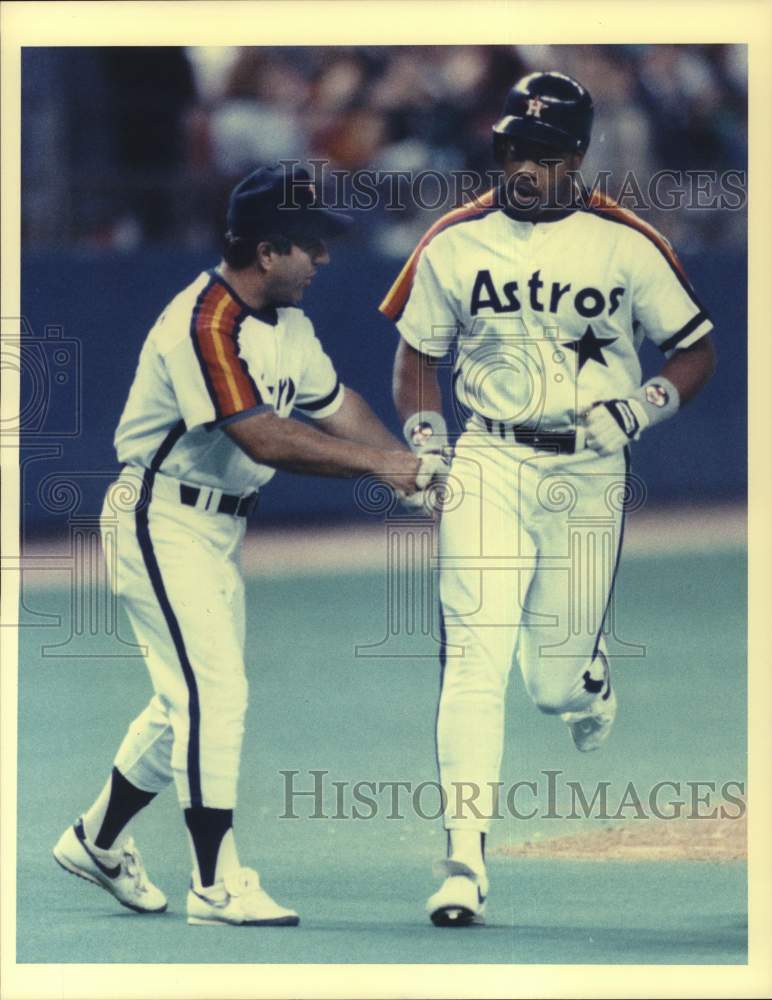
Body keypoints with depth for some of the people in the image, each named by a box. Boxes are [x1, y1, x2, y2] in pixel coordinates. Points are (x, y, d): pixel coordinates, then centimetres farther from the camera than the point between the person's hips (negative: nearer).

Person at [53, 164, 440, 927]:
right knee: (213, 691, -14)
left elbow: (334, 404, 11)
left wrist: (411, 466, -4)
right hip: (162, 524, -10)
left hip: (218, 530, 10)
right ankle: (216, 886, -11)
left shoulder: (286, 321, 7)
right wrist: (377, 462, -30)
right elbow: (263, 439, -33)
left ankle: (97, 841, 32)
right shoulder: (205, 324, -25)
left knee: (191, 698, 16)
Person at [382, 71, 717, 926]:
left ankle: (588, 674, 47)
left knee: (555, 685, 6)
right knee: (473, 662, -14)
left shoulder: (625, 246, -4)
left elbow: (696, 352, 3)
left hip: (589, 476, 0)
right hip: (489, 466, 0)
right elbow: (417, 352, 14)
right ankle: (464, 863, -16)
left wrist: (635, 409, -14)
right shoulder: (455, 244, 2)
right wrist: (424, 446, -1)